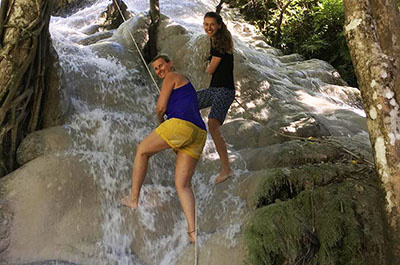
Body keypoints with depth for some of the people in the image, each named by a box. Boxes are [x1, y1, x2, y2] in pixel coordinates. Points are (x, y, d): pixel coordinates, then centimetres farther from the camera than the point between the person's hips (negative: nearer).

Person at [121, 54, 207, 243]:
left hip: (180, 124, -8)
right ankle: (192, 231, -10)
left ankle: (133, 199, 12)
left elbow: (161, 107, 2)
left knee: (142, 151, 13)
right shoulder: (186, 84, 37)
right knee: (182, 185, 3)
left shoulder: (172, 77, 10)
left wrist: (160, 121, 22)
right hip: (198, 134, 8)